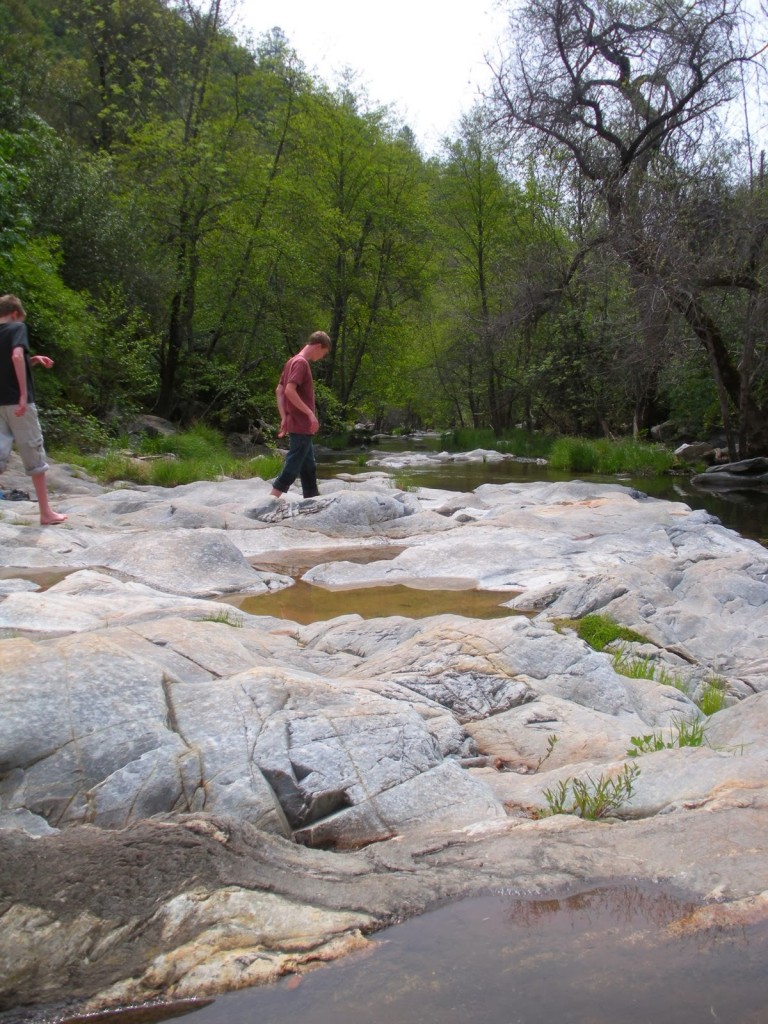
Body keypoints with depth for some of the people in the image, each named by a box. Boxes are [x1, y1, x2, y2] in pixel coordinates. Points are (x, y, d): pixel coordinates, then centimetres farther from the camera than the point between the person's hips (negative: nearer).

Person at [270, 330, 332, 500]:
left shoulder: (294, 361, 15)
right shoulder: (301, 362, -13)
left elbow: (279, 390, 16)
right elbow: (290, 391, -24)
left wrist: (284, 417, 13)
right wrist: (310, 413, -22)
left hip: (300, 426, 10)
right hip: (301, 426, -10)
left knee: (308, 468, 15)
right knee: (292, 467, -8)